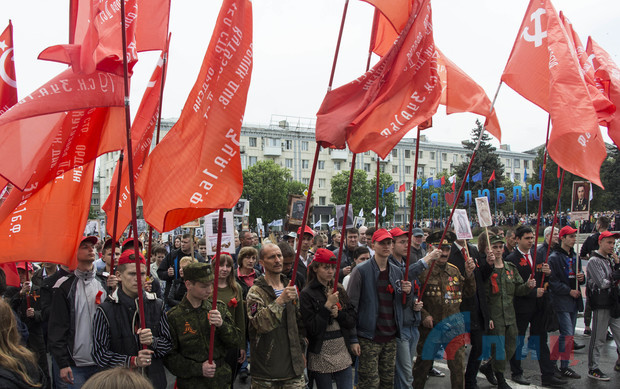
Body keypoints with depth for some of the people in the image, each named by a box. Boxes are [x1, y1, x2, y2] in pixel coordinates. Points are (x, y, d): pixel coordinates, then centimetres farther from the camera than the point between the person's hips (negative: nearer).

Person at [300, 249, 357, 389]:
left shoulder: (339, 289, 7)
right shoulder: (307, 294, -9)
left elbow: (352, 321, 6)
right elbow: (312, 328, -14)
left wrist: (338, 314, -12)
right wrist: (327, 306, -18)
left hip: (342, 352, 4)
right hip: (320, 355, -4)